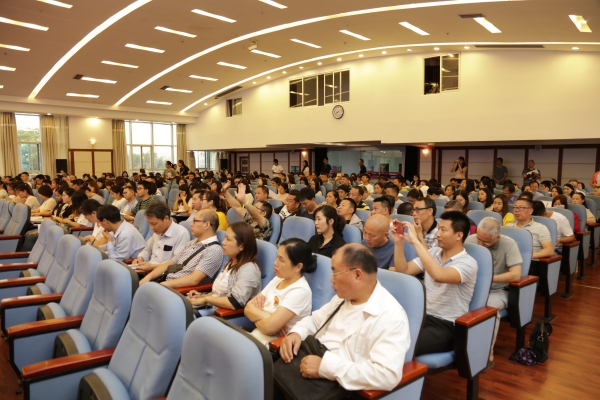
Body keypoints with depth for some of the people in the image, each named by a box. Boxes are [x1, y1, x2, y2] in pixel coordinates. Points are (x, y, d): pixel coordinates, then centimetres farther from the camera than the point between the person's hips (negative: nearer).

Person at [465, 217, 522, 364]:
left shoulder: (509, 244, -16)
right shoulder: (470, 240, -8)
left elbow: (516, 275, -22)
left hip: (497, 290, -2)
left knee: (490, 307, -34)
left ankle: (488, 348, -12)